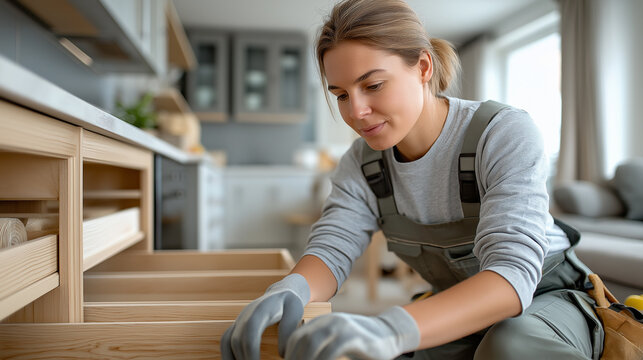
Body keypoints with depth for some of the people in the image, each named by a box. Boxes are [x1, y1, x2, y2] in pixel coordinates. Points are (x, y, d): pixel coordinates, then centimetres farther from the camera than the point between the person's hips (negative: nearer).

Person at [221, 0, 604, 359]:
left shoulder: (507, 134, -25)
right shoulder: (362, 164, -10)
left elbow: (512, 272, -36)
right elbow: (331, 247, -16)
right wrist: (288, 291, -41)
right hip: (460, 315, 4)